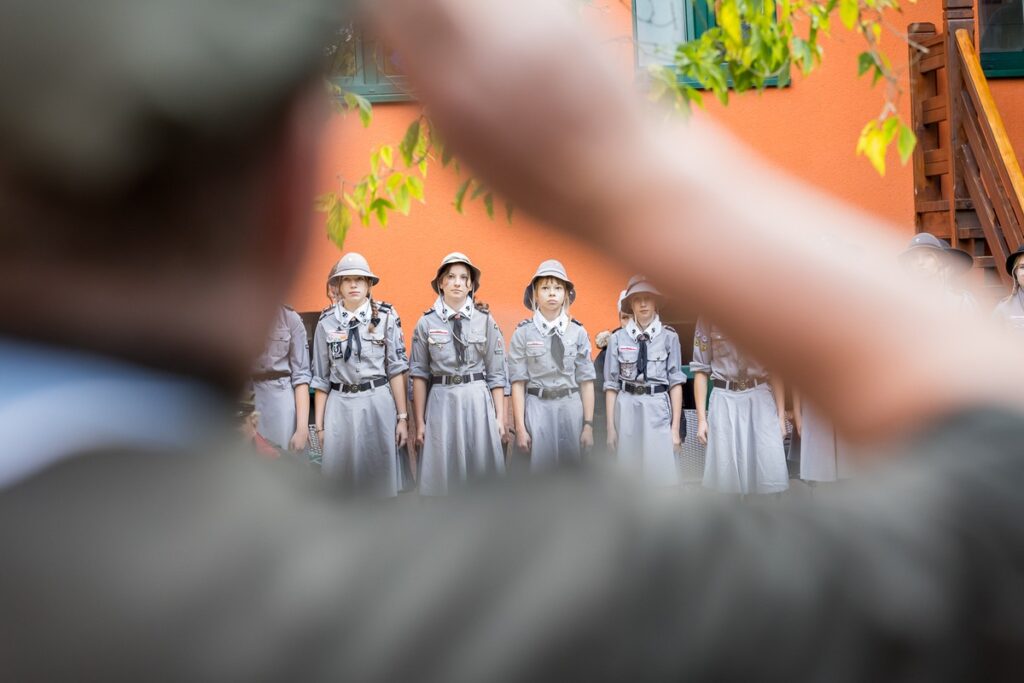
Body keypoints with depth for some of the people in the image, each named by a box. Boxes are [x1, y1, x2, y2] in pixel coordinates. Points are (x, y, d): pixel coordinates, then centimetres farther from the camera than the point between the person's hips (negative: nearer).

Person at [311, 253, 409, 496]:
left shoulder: (386, 316, -1)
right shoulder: (326, 322, 5)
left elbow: (396, 368, -1)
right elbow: (321, 377, 8)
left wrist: (402, 416, -4)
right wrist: (319, 424, 6)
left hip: (378, 403, -1)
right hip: (339, 405, 2)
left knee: (379, 475, 4)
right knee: (340, 475, 6)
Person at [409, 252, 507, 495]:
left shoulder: (486, 321, 3)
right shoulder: (426, 323, 3)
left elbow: (496, 374, 3)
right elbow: (419, 374, 3)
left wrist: (500, 417, -2)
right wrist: (419, 422, 1)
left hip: (478, 401, 0)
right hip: (441, 402, 0)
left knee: (481, 474, 4)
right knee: (442, 474, 5)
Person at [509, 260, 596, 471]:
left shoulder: (578, 332, 3)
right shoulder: (523, 333, -1)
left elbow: (586, 381, 2)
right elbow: (518, 383, -3)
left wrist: (588, 424, -2)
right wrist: (520, 428, -7)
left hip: (571, 408, 2)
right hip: (537, 408, -2)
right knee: (540, 471, 1)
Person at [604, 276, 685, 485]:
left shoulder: (669, 337, -1)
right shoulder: (618, 338, 1)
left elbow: (675, 383, 0)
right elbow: (611, 384, 4)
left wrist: (675, 427, -2)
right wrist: (610, 426, 2)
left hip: (658, 409, -1)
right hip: (627, 409, 1)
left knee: (661, 474, -2)